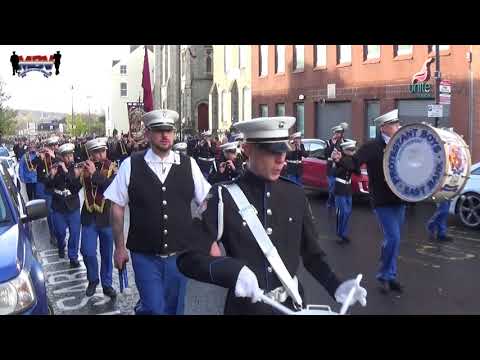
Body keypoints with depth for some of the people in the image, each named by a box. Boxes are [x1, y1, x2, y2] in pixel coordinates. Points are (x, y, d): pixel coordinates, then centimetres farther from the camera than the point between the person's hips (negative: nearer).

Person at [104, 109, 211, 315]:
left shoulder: (188, 165, -1)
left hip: (179, 255, 2)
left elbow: (207, 203, 4)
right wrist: (120, 247, 2)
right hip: (145, 256, -2)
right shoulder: (131, 165, -5)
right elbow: (117, 206, 1)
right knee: (154, 308, -7)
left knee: (174, 308, 14)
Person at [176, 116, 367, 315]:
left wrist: (336, 286, -9)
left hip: (291, 305, 4)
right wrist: (233, 272, -32)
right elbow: (188, 258, -16)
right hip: (245, 307, -3)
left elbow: (312, 253, 7)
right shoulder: (224, 197, -14)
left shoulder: (296, 195, -2)